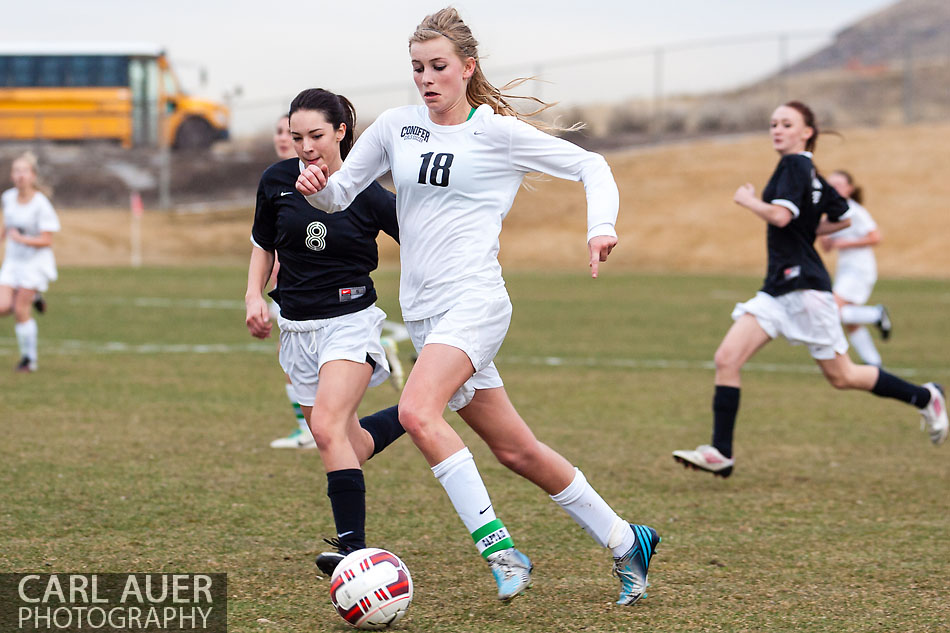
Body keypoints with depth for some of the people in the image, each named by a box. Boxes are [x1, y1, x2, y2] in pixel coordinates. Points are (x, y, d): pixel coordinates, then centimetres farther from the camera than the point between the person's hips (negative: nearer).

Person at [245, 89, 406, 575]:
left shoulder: (369, 196, -10)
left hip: (350, 321, -5)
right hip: (297, 328, 5)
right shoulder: (278, 181, 0)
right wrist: (254, 296, 0)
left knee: (328, 428, -25)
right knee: (350, 445, 11)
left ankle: (354, 548, -27)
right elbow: (263, 245, 15)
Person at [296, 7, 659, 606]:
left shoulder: (499, 132, -3)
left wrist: (601, 226, -12)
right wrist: (318, 186, -8)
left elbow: (591, 165, 4)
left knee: (418, 411, -29)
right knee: (517, 451, 9)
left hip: (475, 301, -6)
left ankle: (499, 547, -24)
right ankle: (625, 542, 23)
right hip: (423, 310, 6)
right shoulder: (396, 126, 10)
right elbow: (340, 194, 15)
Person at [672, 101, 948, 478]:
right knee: (726, 359, -4)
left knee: (841, 377, 2)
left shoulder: (793, 165, -11)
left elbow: (780, 215, -25)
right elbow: (842, 217, 24)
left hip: (804, 285, -10)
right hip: (777, 288, 10)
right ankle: (721, 454, -6)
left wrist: (747, 200, -9)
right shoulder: (810, 173, 15)